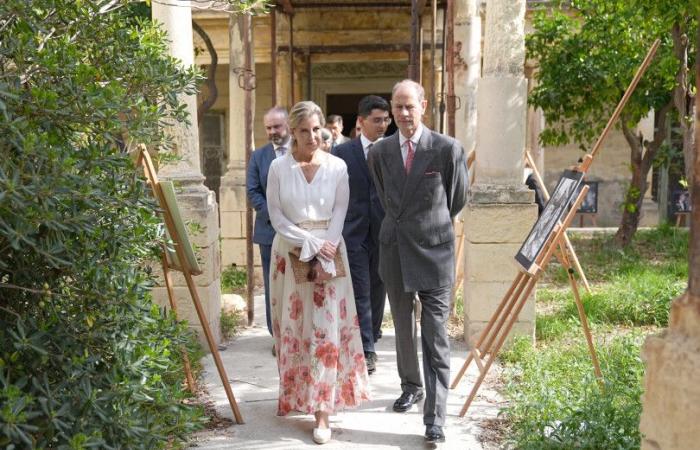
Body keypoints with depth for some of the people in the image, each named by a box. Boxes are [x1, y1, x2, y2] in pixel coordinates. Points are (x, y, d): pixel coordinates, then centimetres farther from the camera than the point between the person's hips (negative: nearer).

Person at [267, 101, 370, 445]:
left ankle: (323, 410, -2)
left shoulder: (337, 166, -2)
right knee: (293, 325, 8)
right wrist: (310, 242, -12)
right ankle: (296, 394, 25)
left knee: (326, 327, -4)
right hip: (291, 252, 1)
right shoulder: (279, 167, -3)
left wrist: (326, 245, -12)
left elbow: (340, 211, 2)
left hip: (328, 252, 0)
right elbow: (276, 215, -3)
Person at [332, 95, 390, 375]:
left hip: (386, 234, 1)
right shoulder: (343, 152, 1)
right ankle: (365, 351, 1)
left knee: (378, 292, 12)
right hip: (354, 234, -1)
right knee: (360, 294, -3)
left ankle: (370, 343, 29)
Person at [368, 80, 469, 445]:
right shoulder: (380, 151, 4)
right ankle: (411, 386, 37)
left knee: (435, 339, -4)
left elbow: (458, 198, 7)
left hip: (434, 250, -4)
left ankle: (435, 418, -1)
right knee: (403, 328, 17)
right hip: (394, 249, 4)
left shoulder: (447, 149, -7)